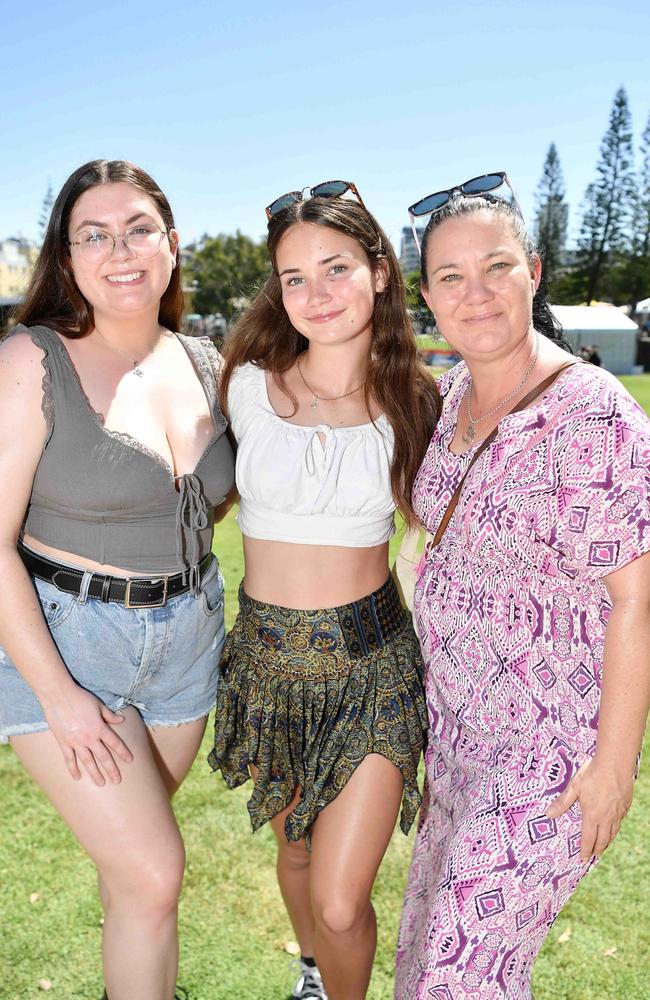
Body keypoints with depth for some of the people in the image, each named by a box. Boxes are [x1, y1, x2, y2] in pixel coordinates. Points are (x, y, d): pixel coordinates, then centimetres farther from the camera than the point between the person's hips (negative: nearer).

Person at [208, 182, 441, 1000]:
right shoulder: (248, 385, -5)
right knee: (295, 848, 23)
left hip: (373, 662, -2)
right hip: (268, 659, 2)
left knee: (339, 903, -1)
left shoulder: (415, 402, -5)